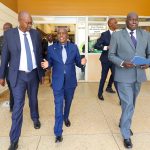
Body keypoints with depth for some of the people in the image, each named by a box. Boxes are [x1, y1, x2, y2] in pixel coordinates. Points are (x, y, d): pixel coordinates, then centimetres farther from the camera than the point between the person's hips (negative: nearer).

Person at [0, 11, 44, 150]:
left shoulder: (36, 34, 0)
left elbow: (39, 54, 6)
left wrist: (42, 73, 8)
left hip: (33, 73, 2)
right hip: (18, 75, -2)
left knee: (33, 99, 19)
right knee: (18, 105, -2)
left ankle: (35, 118, 49)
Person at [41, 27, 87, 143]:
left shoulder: (74, 47, 0)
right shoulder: (51, 48, -2)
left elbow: (78, 63, 2)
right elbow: (50, 63, 3)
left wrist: (82, 62, -20)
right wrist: (46, 65, -19)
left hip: (70, 81, 2)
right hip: (57, 82, -2)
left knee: (68, 102, 22)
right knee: (58, 106, 0)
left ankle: (66, 117, 52)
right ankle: (58, 133, 13)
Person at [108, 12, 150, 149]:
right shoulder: (117, 35, -3)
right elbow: (111, 55, -3)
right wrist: (122, 63, -20)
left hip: (139, 75, 5)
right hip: (124, 75, -4)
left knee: (131, 104, 19)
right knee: (128, 104, -4)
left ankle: (123, 123, 44)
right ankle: (126, 135, 16)